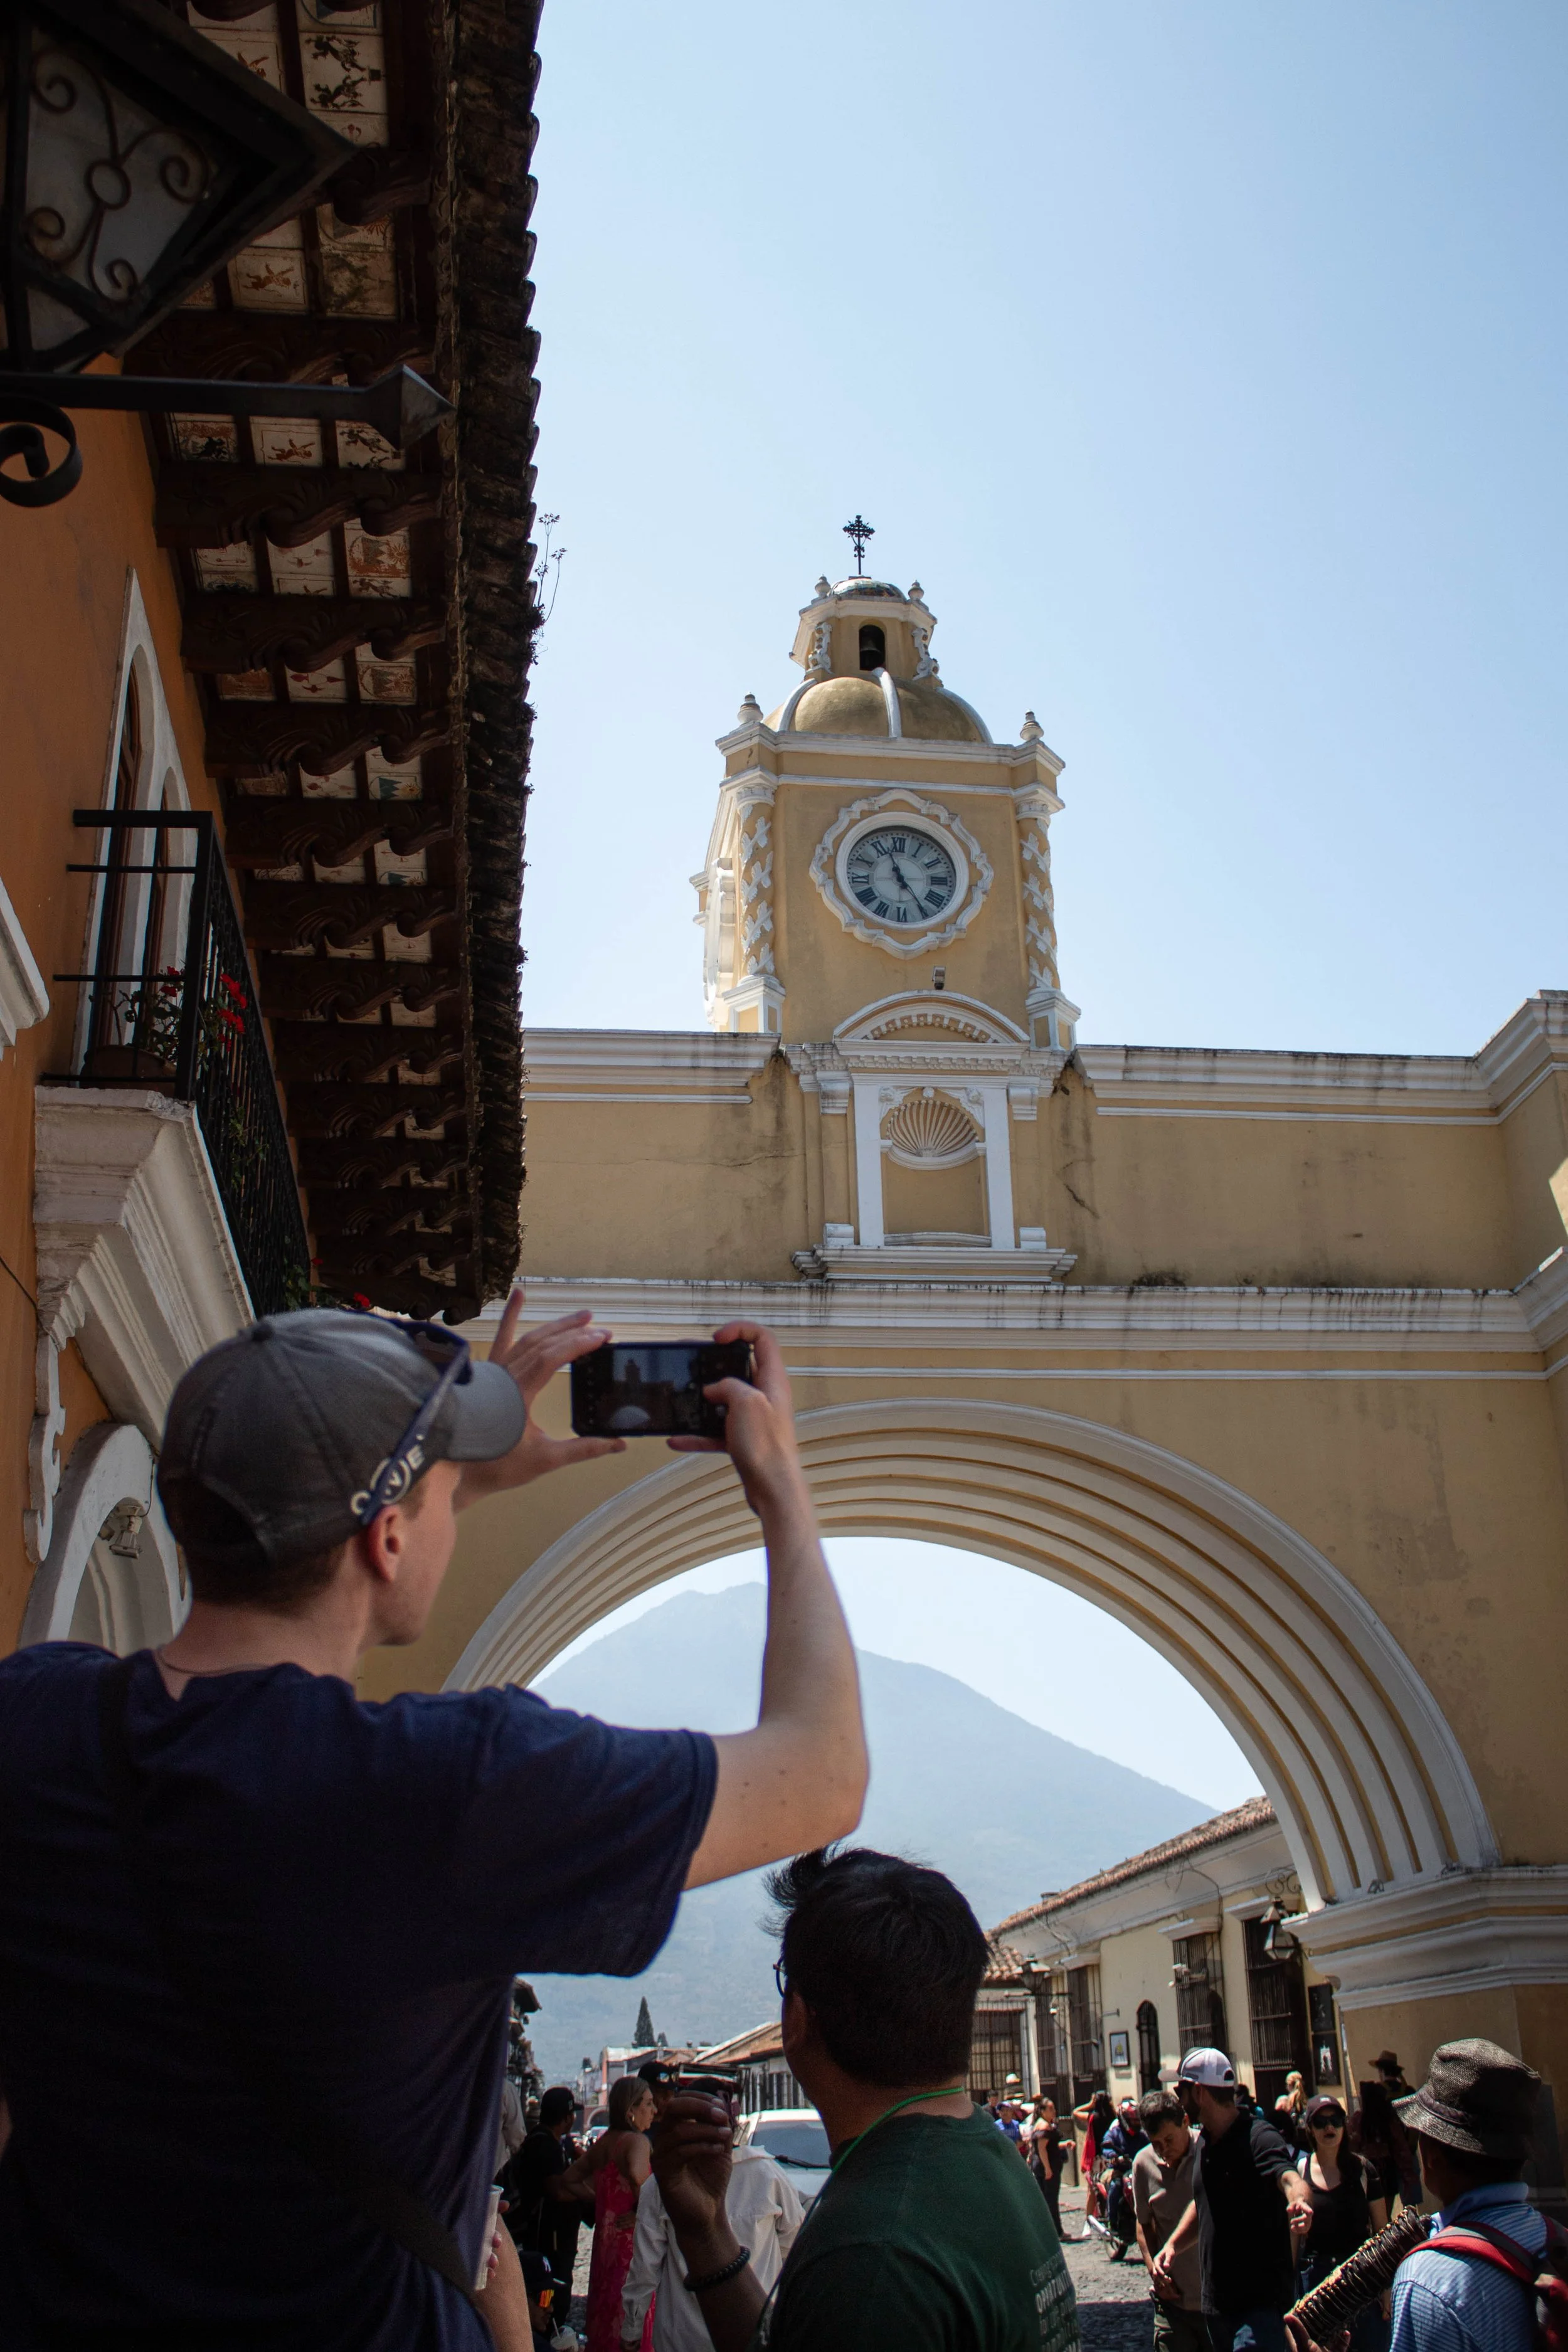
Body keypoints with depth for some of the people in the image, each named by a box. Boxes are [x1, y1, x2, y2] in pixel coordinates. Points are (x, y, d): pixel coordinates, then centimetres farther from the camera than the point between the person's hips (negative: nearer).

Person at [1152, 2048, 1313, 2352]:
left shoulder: (1258, 2138, -16)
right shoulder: (1202, 2144, 10)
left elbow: (1290, 2178, -35)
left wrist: (1299, 2201, -58)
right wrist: (1172, 2245, 9)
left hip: (1262, 2300, -8)